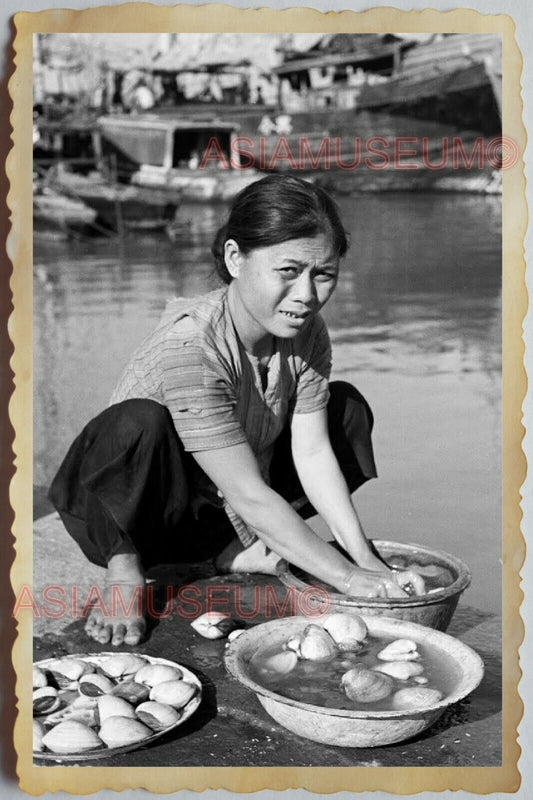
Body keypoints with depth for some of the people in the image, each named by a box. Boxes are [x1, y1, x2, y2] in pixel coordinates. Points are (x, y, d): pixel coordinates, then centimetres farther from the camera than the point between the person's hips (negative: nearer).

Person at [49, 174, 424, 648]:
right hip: (131, 508, -7)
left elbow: (313, 454, -12)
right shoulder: (188, 345, -34)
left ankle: (241, 549, -3)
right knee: (139, 423, -39)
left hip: (216, 514, 7)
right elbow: (250, 497, -34)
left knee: (348, 409, 0)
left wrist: (366, 559, -21)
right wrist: (348, 579, -30)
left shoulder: (306, 333, -11)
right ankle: (124, 567, -11)